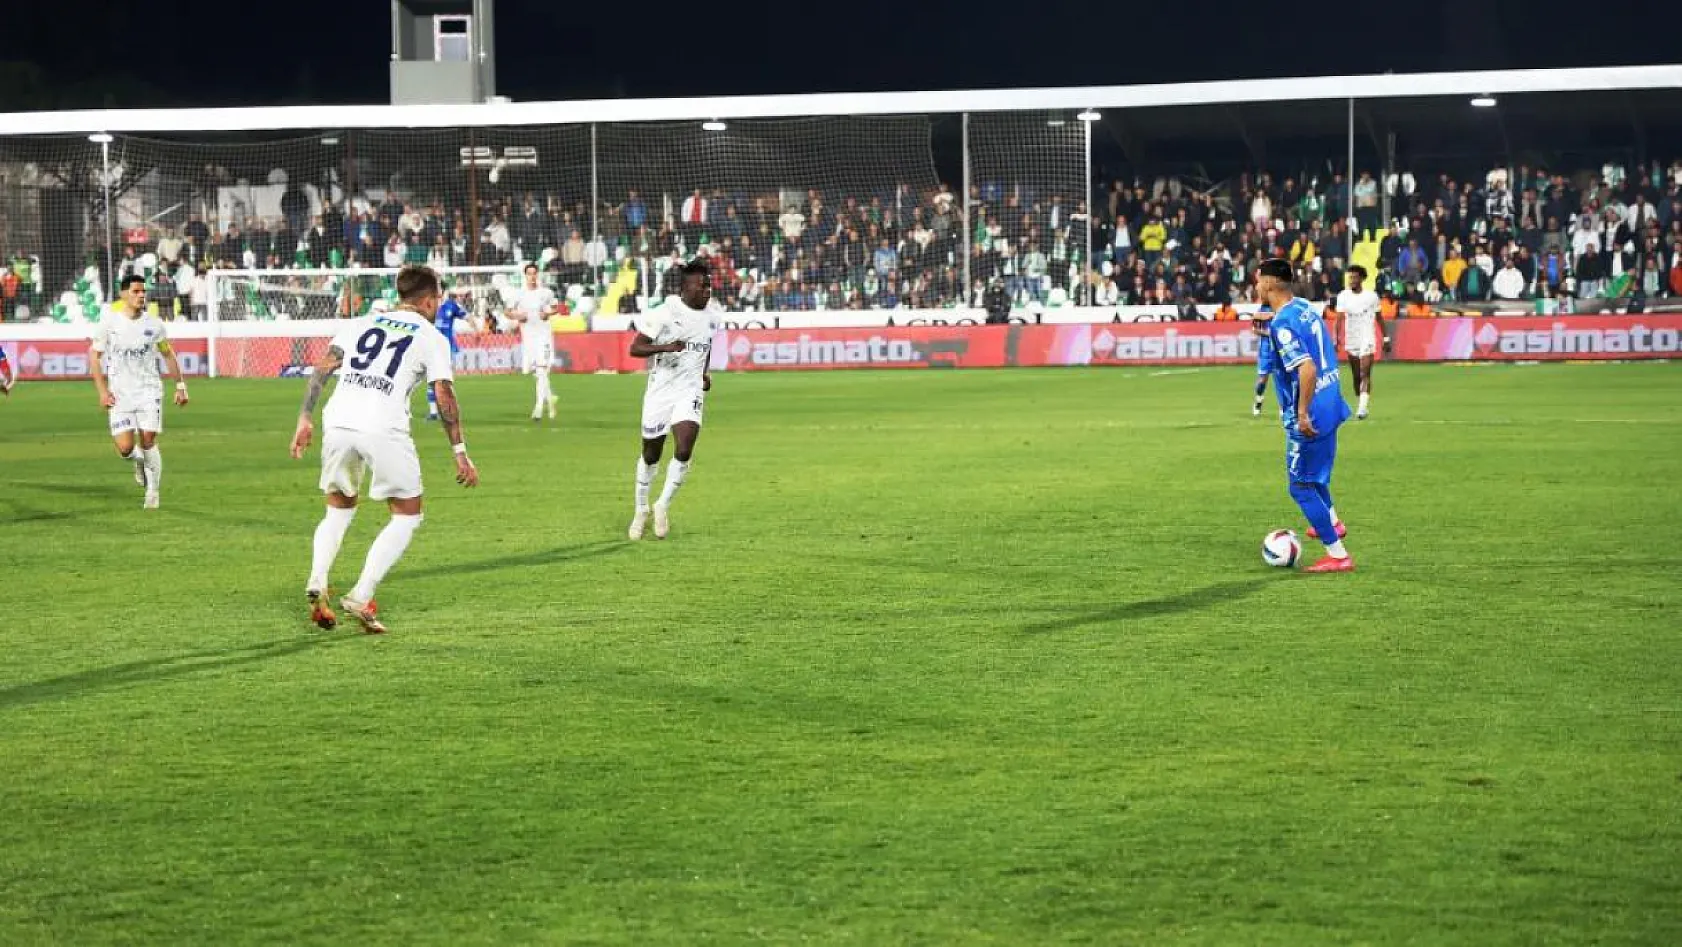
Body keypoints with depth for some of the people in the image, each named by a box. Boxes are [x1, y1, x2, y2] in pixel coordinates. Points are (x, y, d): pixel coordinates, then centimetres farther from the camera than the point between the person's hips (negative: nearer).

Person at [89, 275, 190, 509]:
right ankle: (140, 460, 28)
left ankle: (153, 492, 9)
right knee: (125, 449, -10)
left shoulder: (154, 324, -1)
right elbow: (94, 355, 3)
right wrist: (102, 391, -5)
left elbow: (168, 354, 14)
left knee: (148, 442, -11)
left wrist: (180, 386, 12)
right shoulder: (109, 321, -5)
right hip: (119, 394, 0)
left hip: (149, 391, 0)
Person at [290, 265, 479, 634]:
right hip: (384, 430, -4)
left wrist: (305, 418, 10)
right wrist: (460, 452, 5)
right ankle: (361, 597, -1)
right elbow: (444, 396, 2)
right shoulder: (432, 338, 12)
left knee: (340, 509, 25)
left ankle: (316, 583, 1)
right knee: (408, 515, 13)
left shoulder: (361, 323, 22)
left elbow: (323, 367, 11)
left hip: (338, 424, 4)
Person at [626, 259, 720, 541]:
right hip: (660, 390, -3)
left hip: (691, 391, 3)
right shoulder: (664, 313, -13)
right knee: (651, 454, 10)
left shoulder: (711, 315, 4)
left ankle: (664, 506, 3)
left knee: (684, 451, -16)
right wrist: (665, 347, -29)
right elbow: (635, 348, -14)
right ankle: (641, 511, 30)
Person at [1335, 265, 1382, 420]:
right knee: (1356, 376, 11)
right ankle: (1359, 406, 24)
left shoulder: (1371, 296, -2)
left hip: (1367, 339, -3)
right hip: (1351, 341, 3)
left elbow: (1379, 319, 8)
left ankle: (1362, 408, -22)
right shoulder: (1343, 296, 0)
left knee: (1365, 374, -15)